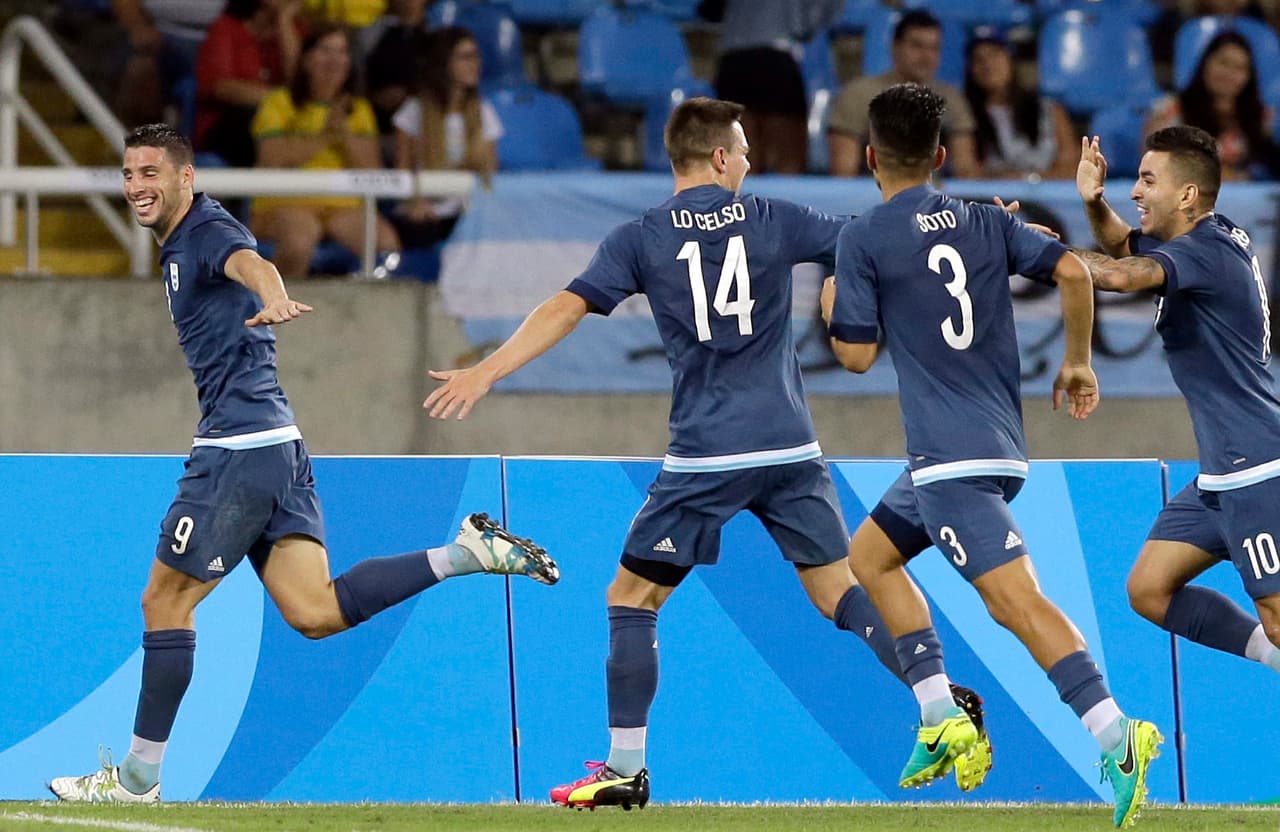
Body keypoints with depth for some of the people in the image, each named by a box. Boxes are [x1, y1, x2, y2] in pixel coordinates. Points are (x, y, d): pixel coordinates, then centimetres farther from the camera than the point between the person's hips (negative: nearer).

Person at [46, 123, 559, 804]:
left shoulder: (209, 233, -12)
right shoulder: (179, 246, 19)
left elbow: (250, 263, -36)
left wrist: (272, 300, -57)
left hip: (239, 446, -10)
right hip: (276, 443, 10)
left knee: (165, 600, -2)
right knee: (314, 612, -2)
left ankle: (138, 779, 4)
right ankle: (466, 552, -4)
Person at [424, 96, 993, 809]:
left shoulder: (642, 240, 0)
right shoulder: (772, 220, 5)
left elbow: (569, 308, -10)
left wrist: (486, 373, -11)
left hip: (704, 457, -2)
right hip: (791, 449, 2)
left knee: (632, 598, 8)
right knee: (839, 590, 12)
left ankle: (626, 770, 3)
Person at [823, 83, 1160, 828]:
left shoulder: (864, 240, -5)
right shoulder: (987, 223, 11)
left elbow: (858, 354, -4)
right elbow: (1073, 271, -1)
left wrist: (832, 307, 17)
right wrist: (1079, 363, 12)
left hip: (951, 455, -8)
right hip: (999, 443, 8)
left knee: (1016, 601, -16)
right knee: (870, 555, 23)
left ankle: (1118, 738, -31)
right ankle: (942, 720, 14)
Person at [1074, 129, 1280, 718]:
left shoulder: (1209, 250, -18)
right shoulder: (1206, 238, 11)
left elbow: (1121, 276, -35)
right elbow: (1124, 247, 28)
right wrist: (1094, 203, 6)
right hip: (1223, 473, 10)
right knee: (1150, 589, 8)